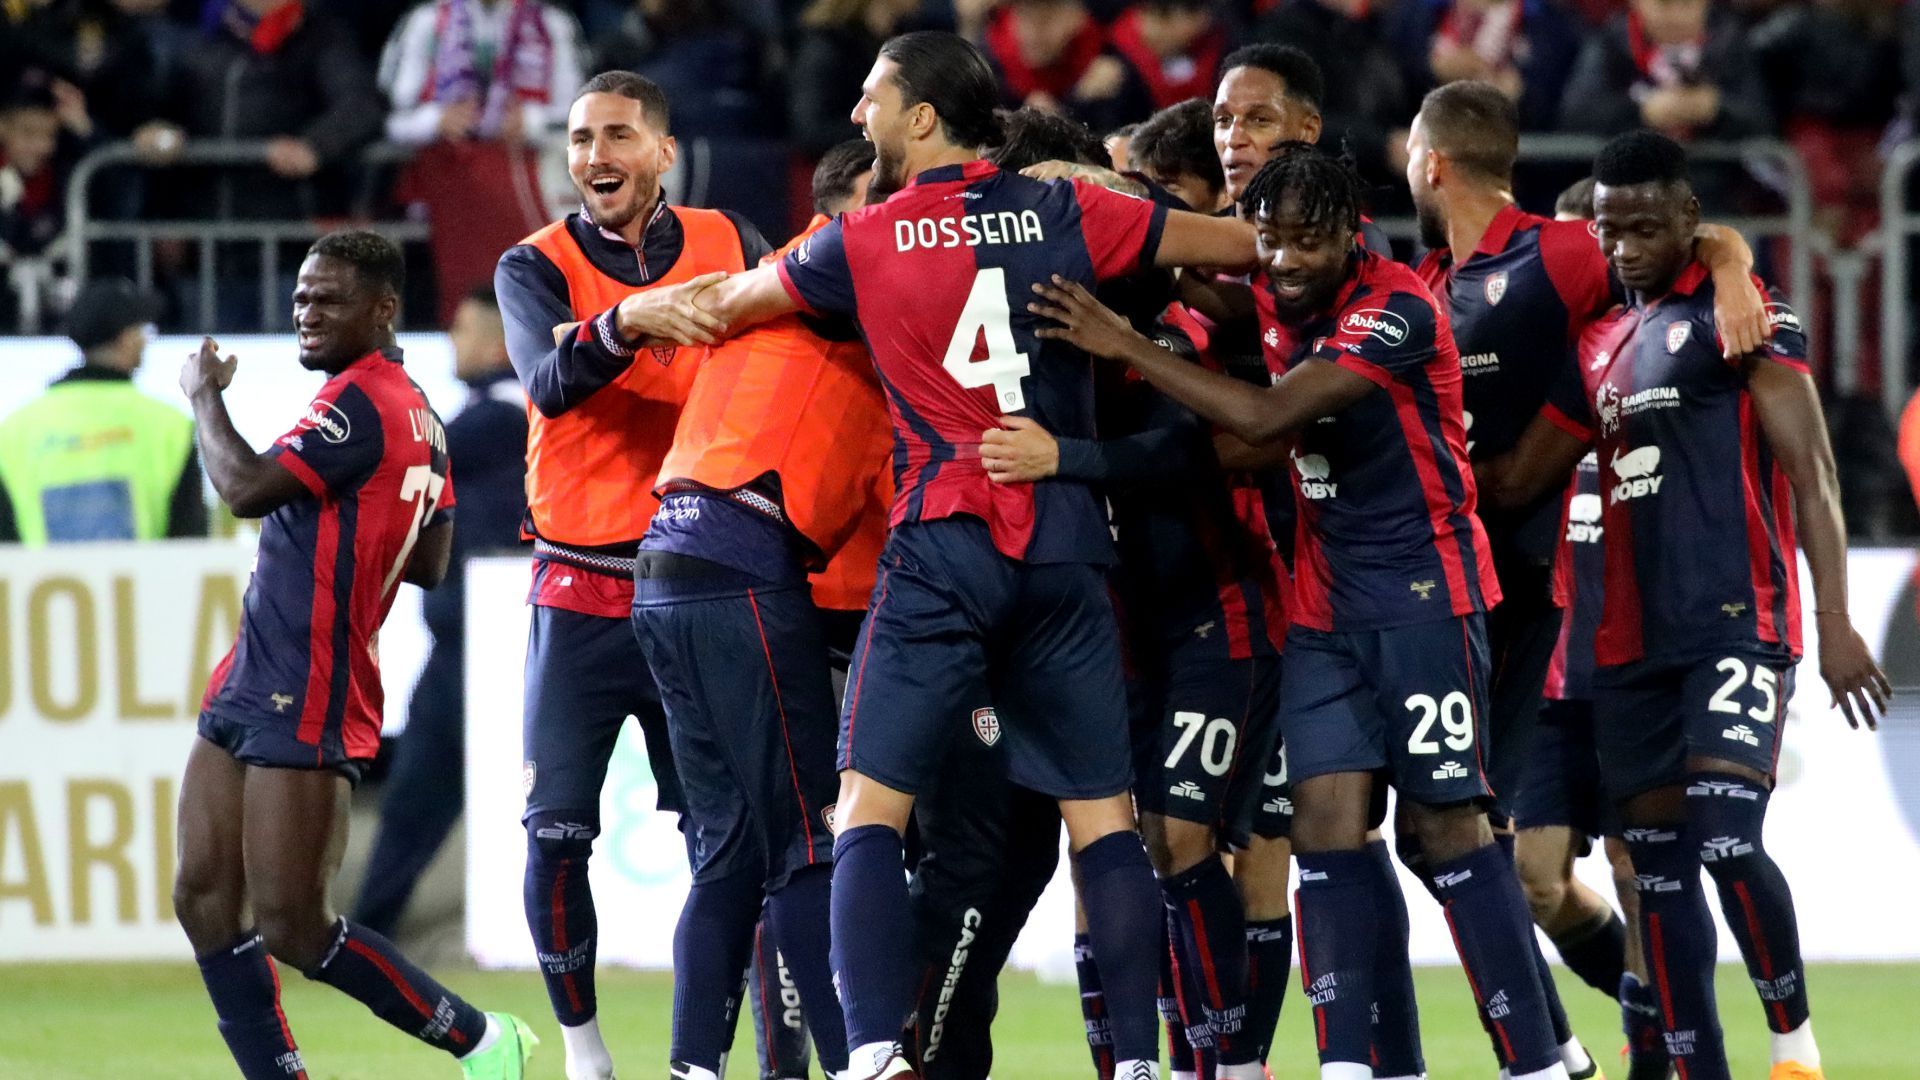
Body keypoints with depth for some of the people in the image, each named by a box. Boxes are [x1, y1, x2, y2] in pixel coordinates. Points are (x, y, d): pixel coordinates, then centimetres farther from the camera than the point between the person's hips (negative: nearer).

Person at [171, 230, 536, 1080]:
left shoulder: (360, 401, -15)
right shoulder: (420, 416, 15)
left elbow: (247, 490, -22)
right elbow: (429, 565, 22)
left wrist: (206, 396, -6)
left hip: (305, 703, -10)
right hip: (250, 689, 10)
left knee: (290, 926, -7)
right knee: (203, 897, 5)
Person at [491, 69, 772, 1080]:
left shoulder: (729, 245, 5)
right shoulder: (535, 266, -2)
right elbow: (550, 383, -22)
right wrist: (626, 322, -40)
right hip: (580, 595, -1)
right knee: (556, 835, -3)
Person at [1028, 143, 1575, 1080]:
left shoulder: (1394, 311, -18)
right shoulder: (1280, 309, 8)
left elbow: (1264, 419, -26)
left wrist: (1127, 349, -22)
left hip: (1425, 599, -7)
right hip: (1324, 607, 7)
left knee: (1449, 825, -6)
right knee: (1325, 820, -4)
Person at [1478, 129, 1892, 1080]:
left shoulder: (1740, 314, -3)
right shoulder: (1601, 346, 18)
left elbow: (1811, 473, -8)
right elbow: (1514, 480, 24)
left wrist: (1833, 623, -15)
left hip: (1737, 625, -7)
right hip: (1632, 640, 7)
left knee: (1726, 840, -18)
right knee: (1657, 863, 5)